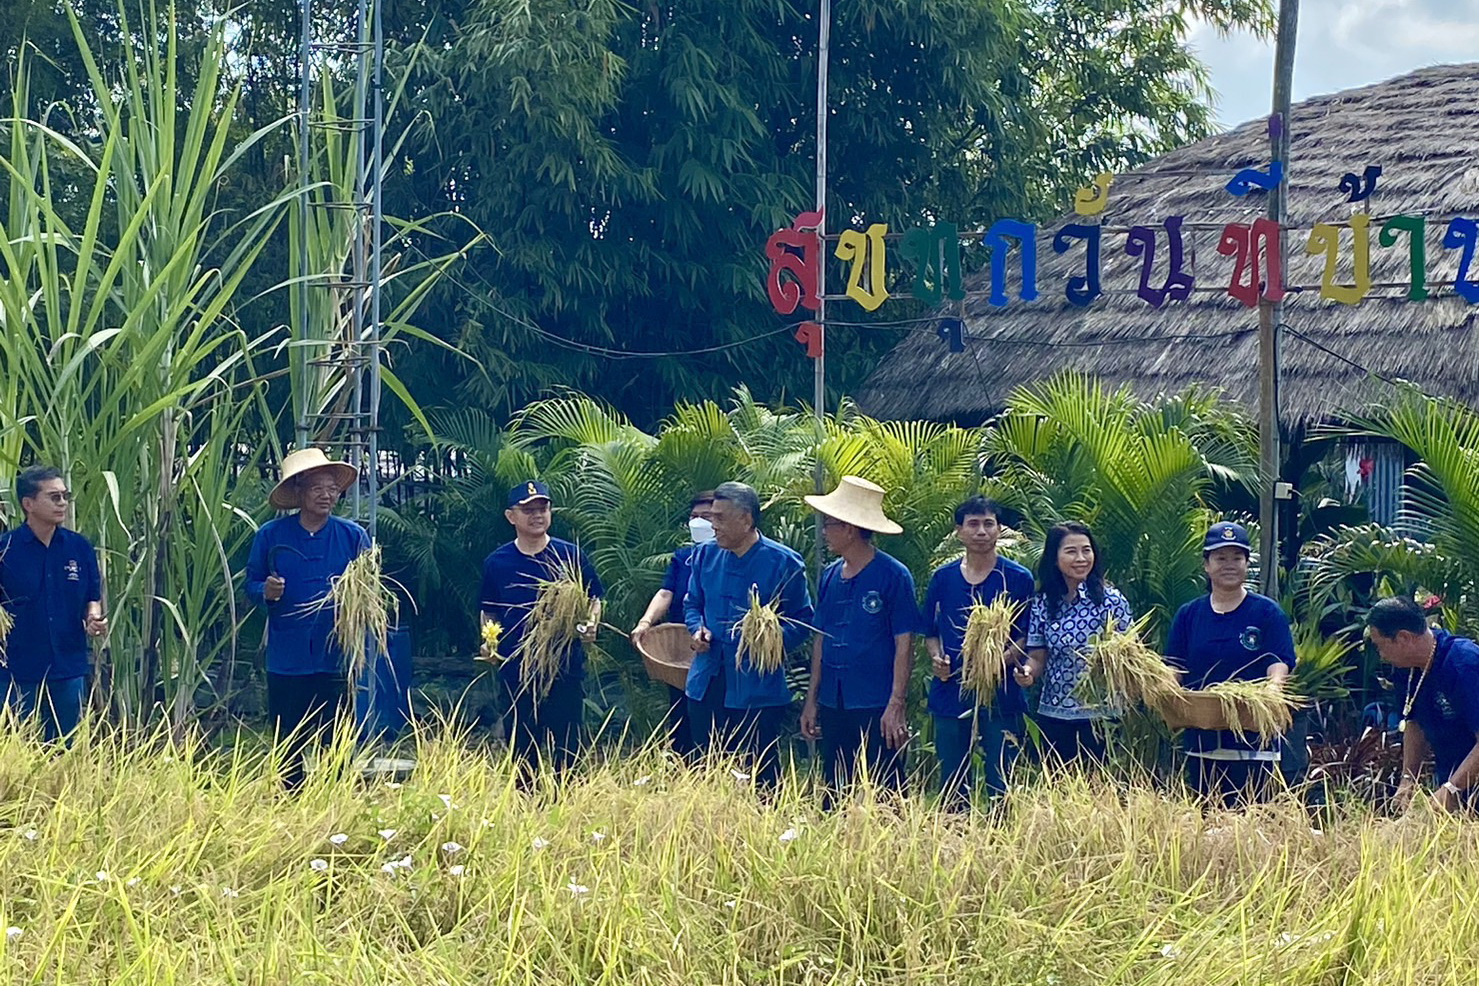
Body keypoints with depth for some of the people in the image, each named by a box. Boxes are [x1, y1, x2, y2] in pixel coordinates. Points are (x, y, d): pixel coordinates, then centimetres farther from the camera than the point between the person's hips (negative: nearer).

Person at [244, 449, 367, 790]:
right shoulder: (270, 536, 3)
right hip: (286, 657, 0)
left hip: (336, 657, 0)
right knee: (288, 745, 5)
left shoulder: (353, 536, 5)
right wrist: (265, 592, -13)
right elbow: (251, 584, 9)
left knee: (335, 743, 0)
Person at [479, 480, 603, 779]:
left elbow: (593, 600, 10)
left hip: (567, 667, -1)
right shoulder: (497, 563, 4)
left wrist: (591, 625, -9)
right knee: (522, 747, 7)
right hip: (517, 672, 1)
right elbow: (488, 613, 13)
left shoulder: (571, 556, 1)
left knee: (567, 747, 1)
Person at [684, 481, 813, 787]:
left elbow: (802, 620, -4)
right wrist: (698, 629, -1)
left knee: (763, 774, 2)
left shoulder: (783, 563, -7)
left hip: (758, 690, -5)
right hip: (706, 686, 5)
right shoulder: (705, 555, 8)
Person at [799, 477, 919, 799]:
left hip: (876, 708, -7)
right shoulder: (830, 576, 10)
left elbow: (904, 644, -9)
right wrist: (812, 700, 14)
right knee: (834, 795, 11)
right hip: (834, 706, 7)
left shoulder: (893, 576, -8)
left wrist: (896, 705, -14)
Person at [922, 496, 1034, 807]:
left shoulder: (1018, 579, 0)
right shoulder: (943, 578, 9)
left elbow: (1028, 636, 0)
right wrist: (936, 658, -3)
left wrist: (1003, 660, -17)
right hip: (951, 695, 3)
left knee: (1000, 785, -3)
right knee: (952, 787, 8)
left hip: (1001, 696, -3)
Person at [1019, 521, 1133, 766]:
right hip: (1054, 716, 3)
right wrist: (1028, 672, -12)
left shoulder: (1111, 600, -4)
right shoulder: (1043, 603, 5)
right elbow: (1038, 657, 8)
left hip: (1100, 717, -3)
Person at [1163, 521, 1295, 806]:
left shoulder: (1267, 612, 4)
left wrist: (1273, 687, -27)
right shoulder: (1188, 615, 13)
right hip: (1201, 739, 3)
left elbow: (1279, 665, -5)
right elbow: (1173, 668, 9)